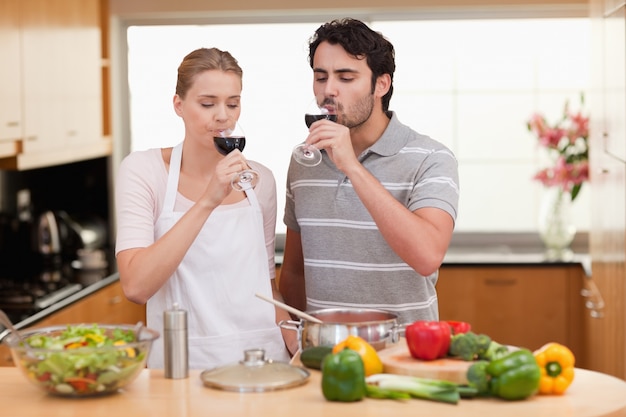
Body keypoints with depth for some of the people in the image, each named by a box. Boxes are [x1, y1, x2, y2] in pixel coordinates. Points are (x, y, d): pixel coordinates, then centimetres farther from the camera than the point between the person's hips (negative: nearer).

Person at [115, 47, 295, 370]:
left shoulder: (259, 179, 8)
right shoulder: (143, 170, -4)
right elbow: (135, 287, -18)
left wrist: (299, 349, 4)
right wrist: (207, 202, -22)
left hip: (262, 358, 3)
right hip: (183, 365, -3)